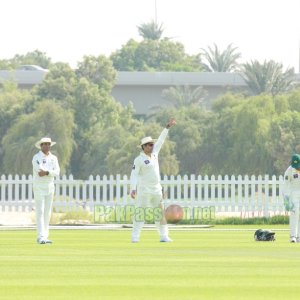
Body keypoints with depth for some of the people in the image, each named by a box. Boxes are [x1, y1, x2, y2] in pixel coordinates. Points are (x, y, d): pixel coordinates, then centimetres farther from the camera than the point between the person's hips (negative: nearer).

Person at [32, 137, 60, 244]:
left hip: (50, 187, 6)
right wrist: (51, 171, -16)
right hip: (39, 187, -6)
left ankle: (45, 237, 11)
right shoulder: (37, 158, -7)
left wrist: (46, 172, -20)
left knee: (47, 213, 6)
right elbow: (40, 170, -22)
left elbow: (56, 172, -5)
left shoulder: (53, 158, 10)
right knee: (40, 212, -11)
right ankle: (41, 237, -17)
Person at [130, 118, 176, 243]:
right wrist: (133, 189, -26)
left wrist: (168, 127, 14)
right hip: (143, 190, -7)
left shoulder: (154, 153, 11)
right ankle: (135, 236, -10)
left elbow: (160, 140, 17)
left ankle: (164, 236, 11)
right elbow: (134, 175, -14)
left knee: (160, 213, 7)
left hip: (156, 190, 7)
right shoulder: (139, 160, -10)